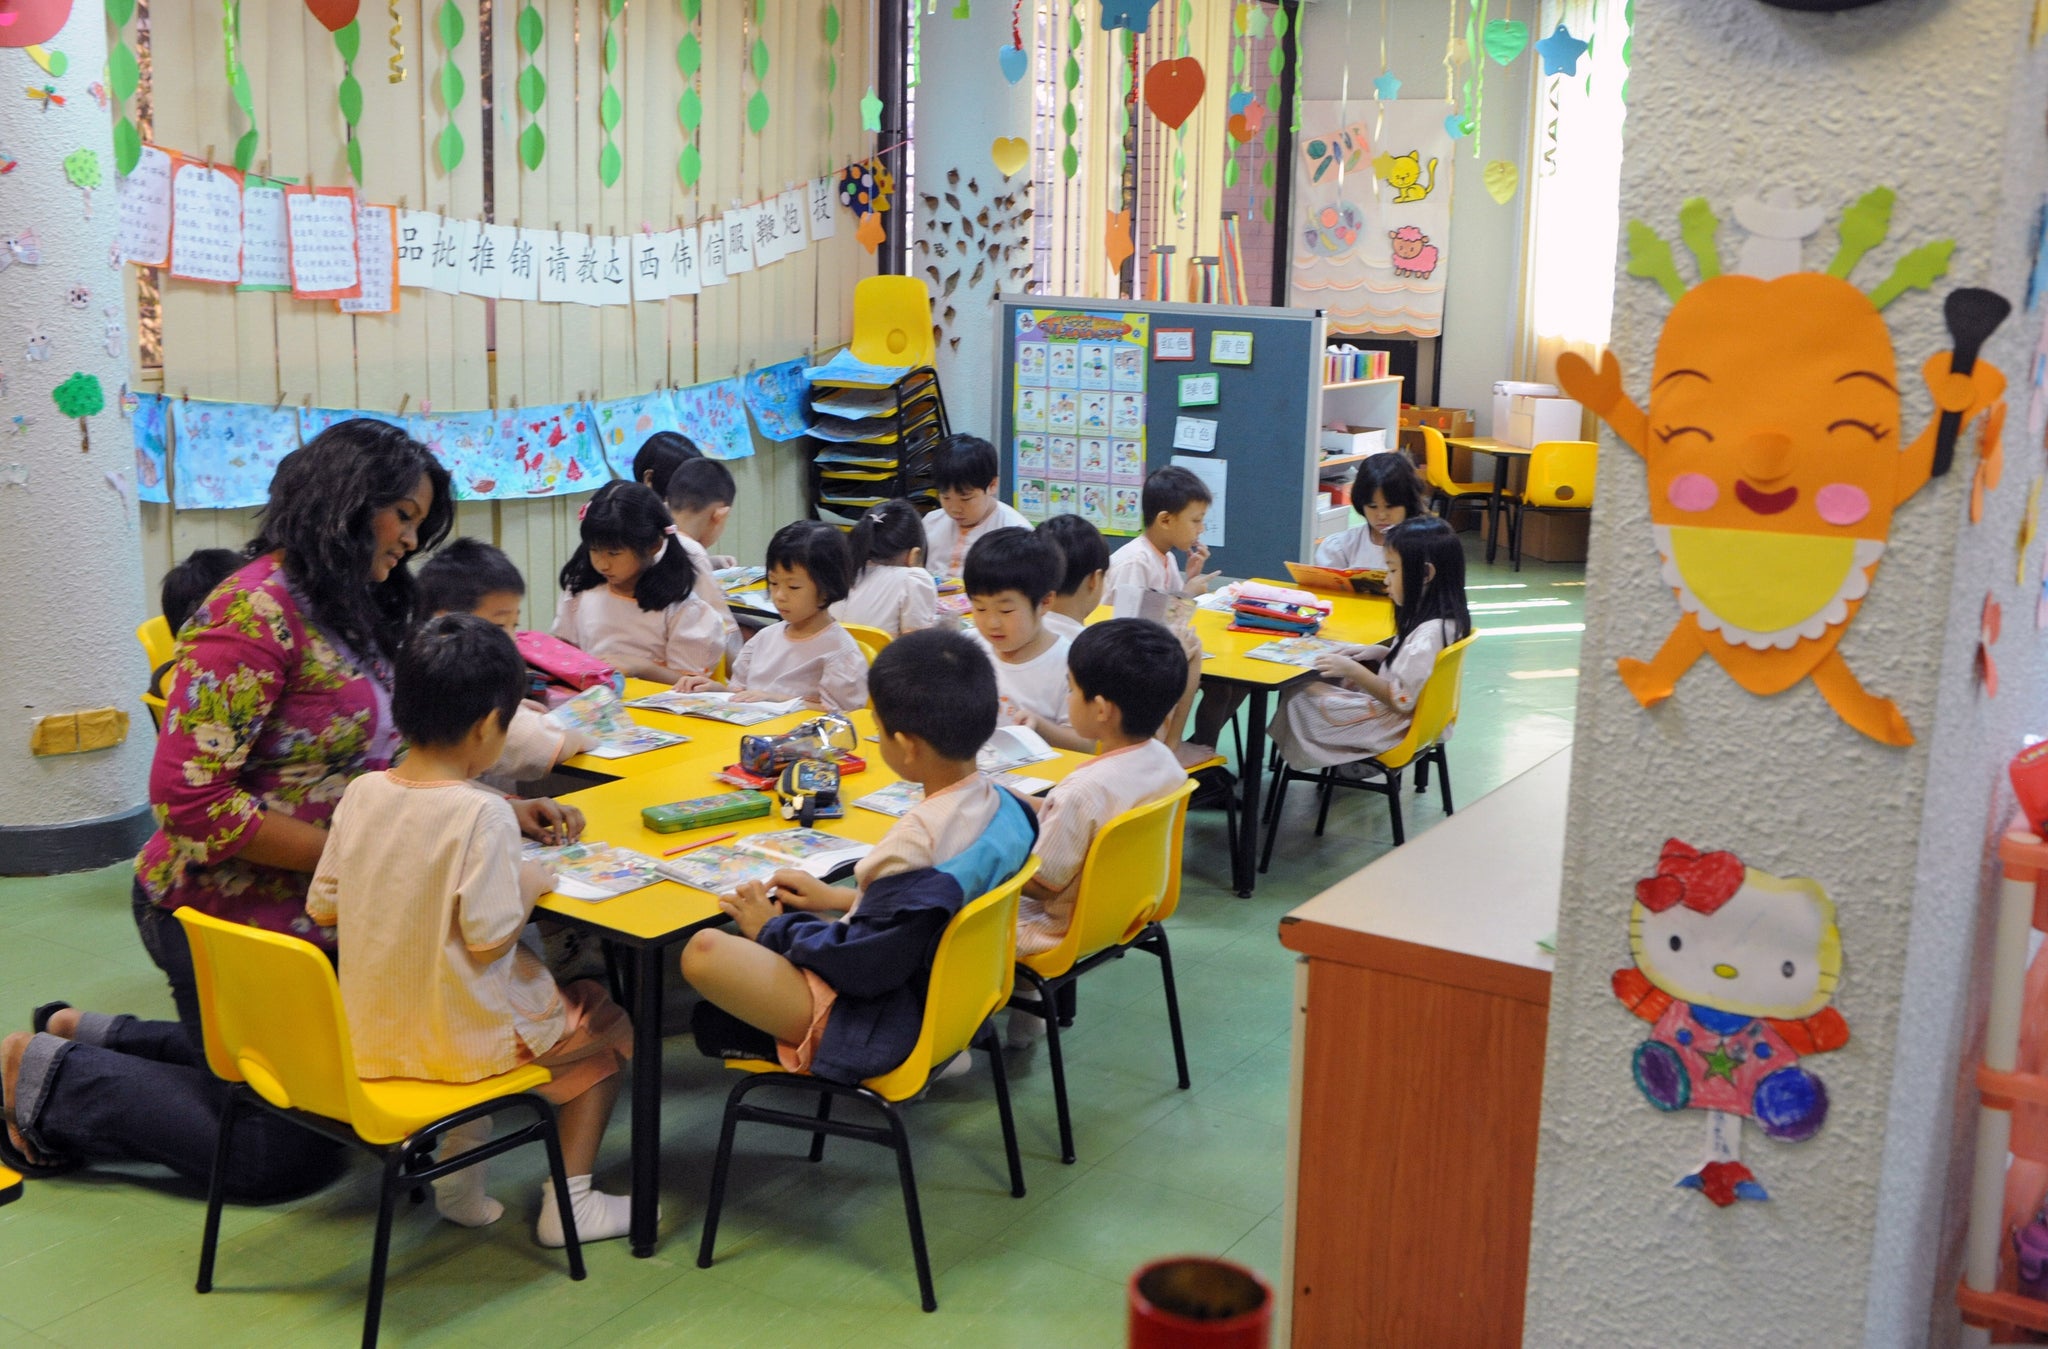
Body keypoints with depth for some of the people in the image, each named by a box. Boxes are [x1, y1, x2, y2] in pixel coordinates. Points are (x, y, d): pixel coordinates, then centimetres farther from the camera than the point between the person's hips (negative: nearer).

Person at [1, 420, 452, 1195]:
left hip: (301, 912, 9)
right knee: (281, 1153, 3)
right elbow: (189, 796, -28)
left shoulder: (344, 611, 6)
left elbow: (362, 766, 8)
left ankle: (84, 1040, 27)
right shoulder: (255, 612, -23)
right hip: (231, 918, -9)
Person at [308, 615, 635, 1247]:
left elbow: (322, 907, 3)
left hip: (369, 1030, 7)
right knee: (608, 1027, 18)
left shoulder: (361, 793, -5)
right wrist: (529, 884, -7)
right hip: (467, 1037, -7)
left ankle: (458, 1178, 26)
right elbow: (489, 939, -25)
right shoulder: (481, 814, -24)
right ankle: (569, 1203, 18)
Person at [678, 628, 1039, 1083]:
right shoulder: (1006, 807, -4)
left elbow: (863, 967, -23)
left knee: (703, 951, -20)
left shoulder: (917, 841, -30)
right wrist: (842, 900, 13)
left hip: (887, 1026, -10)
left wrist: (775, 927, -7)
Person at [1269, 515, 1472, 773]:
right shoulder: (1446, 619, 0)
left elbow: (1401, 700, -28)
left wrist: (1353, 670, -27)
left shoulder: (1429, 633, -29)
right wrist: (1383, 653, 3)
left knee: (1299, 696, -4)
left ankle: (1354, 762, 10)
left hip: (1392, 726, -10)